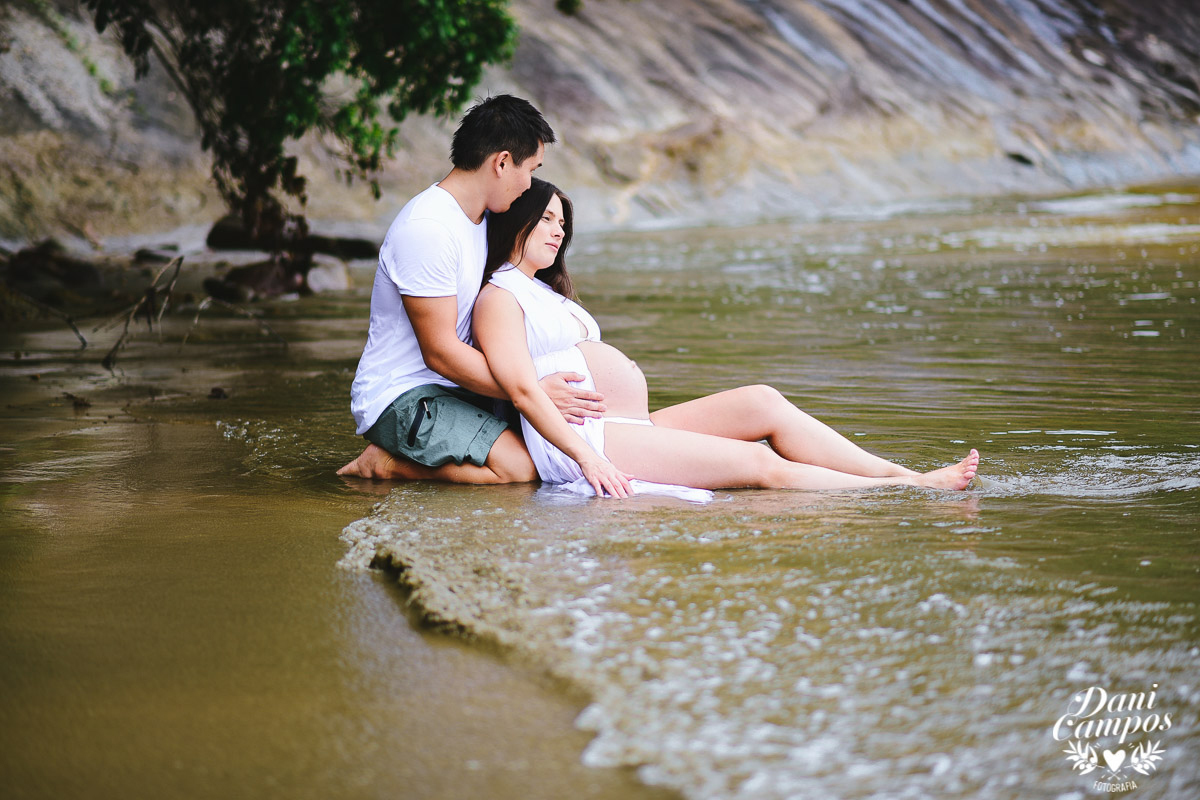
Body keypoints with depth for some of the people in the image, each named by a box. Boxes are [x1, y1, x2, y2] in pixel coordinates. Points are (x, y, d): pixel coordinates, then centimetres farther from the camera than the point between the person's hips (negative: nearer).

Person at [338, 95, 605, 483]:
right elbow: (440, 352, -22)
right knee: (521, 466, -24)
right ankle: (387, 462, -7)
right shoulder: (427, 229, -21)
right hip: (400, 397, -10)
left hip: (449, 387, 10)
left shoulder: (480, 216, 11)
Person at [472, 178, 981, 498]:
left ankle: (903, 475, -9)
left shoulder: (546, 292, 29)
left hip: (630, 428, 10)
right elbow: (523, 388, -16)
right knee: (759, 464, -15)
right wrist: (588, 458, -25)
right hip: (585, 437, -10)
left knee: (763, 403, -4)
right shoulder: (499, 298, -4)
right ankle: (908, 492, -16)